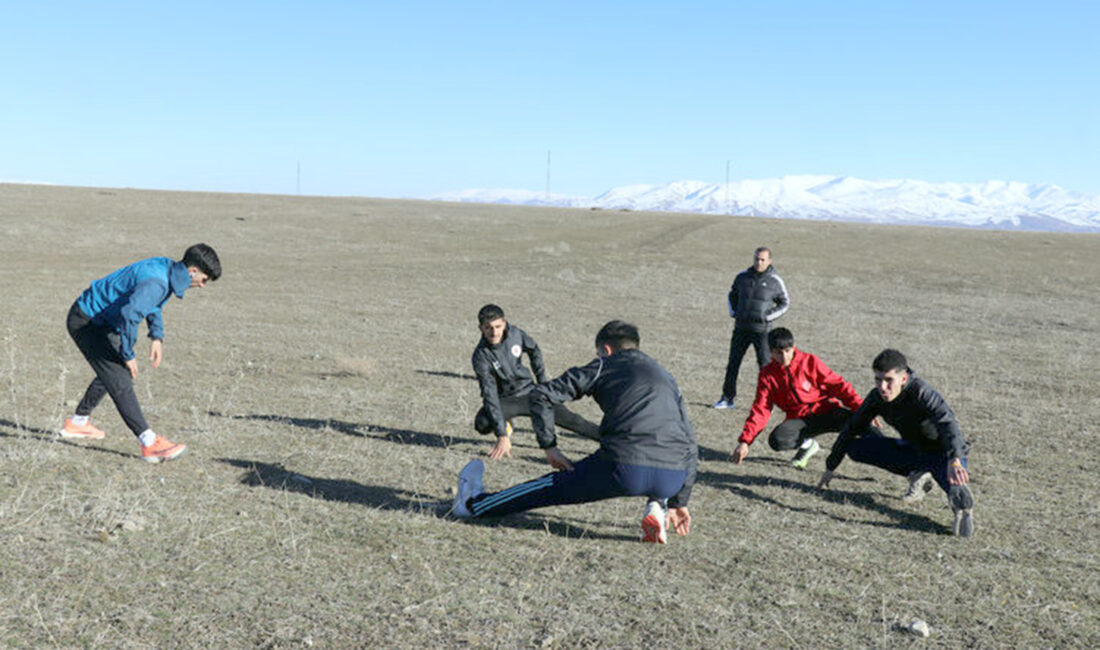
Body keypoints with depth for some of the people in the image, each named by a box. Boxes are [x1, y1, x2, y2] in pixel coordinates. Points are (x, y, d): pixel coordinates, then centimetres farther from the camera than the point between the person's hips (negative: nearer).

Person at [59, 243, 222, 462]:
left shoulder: (166, 266, 0)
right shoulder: (157, 283, -30)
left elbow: (152, 304, 19)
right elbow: (128, 314, -42)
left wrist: (157, 336, 9)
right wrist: (128, 355, -29)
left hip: (101, 320, 10)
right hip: (86, 321, -10)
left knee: (113, 371, 26)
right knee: (119, 380, -16)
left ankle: (77, 423, 43)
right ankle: (150, 444, -21)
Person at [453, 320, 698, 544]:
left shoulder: (605, 365, 17)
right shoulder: (666, 377, 28)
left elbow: (541, 395, 11)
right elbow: (690, 445, 28)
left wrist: (549, 447, 16)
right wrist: (679, 502, 32)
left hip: (625, 469, -3)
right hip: (673, 479, 3)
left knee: (555, 486, 19)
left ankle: (473, 505, 34)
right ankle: (656, 507, 15)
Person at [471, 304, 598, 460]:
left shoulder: (515, 334, -15)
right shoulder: (481, 356, -25)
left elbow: (534, 351, 8)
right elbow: (490, 395, -31)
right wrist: (502, 436, -37)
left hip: (528, 392, 2)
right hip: (504, 400, -2)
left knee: (568, 418, -8)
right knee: (483, 424, -30)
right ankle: (506, 428, 5)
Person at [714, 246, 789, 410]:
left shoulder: (775, 281, -3)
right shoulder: (742, 277, 3)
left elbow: (785, 303, 7)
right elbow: (732, 295, 20)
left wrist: (769, 316, -6)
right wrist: (733, 312, 5)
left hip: (762, 330, -3)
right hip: (741, 327, 3)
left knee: (765, 364, -6)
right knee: (733, 363, 7)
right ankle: (728, 398, 17)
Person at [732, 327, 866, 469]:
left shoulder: (809, 362, -3)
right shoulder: (767, 375, 1)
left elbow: (838, 384, -2)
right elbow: (760, 409, -2)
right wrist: (745, 441, -13)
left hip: (825, 411, -1)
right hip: (800, 419, 2)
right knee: (777, 440, -31)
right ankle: (807, 445, 3)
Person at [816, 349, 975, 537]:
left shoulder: (921, 392, -28)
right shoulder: (877, 397, -9)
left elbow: (947, 422, -44)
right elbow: (853, 428, 3)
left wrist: (954, 460, -62)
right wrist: (830, 467, 4)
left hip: (944, 453, -9)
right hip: (914, 450, 9)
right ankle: (917, 475, -3)